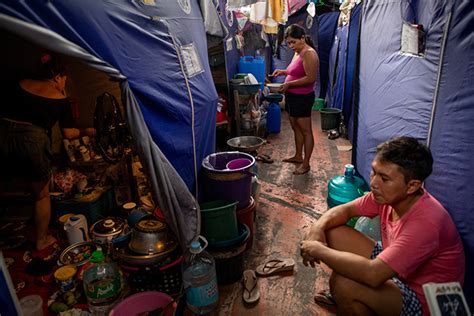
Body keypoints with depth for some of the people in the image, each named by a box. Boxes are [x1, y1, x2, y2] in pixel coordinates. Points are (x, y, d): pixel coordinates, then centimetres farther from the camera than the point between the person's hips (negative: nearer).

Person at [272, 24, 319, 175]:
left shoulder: (309, 54, -17)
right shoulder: (297, 52, 13)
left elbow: (310, 78, -23)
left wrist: (289, 84, -24)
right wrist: (283, 71, 8)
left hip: (302, 98, -10)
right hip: (293, 96, 10)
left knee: (306, 131, -2)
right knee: (296, 128, 18)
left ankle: (306, 164, 6)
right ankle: (298, 156, 32)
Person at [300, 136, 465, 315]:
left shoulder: (425, 222, -36)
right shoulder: (389, 195, -13)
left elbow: (373, 275, -42)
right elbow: (345, 209, 1)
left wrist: (318, 250, -30)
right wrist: (317, 228, -19)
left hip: (423, 298, -7)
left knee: (343, 285, -31)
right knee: (333, 233, -1)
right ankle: (343, 299, 19)